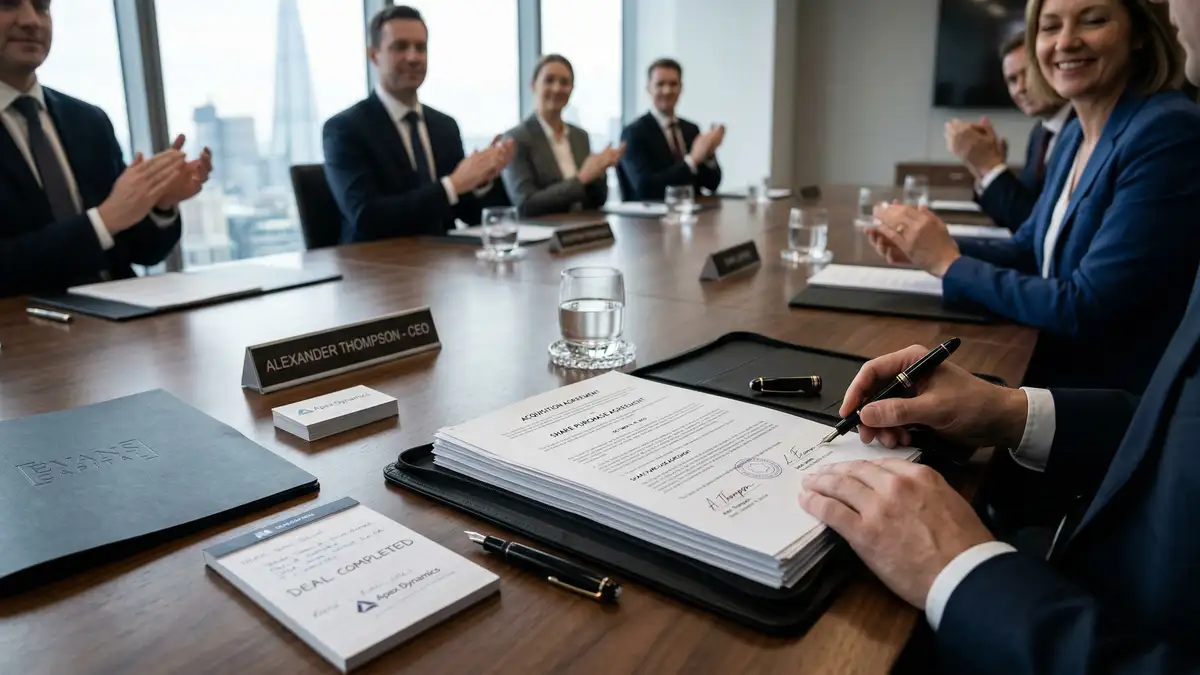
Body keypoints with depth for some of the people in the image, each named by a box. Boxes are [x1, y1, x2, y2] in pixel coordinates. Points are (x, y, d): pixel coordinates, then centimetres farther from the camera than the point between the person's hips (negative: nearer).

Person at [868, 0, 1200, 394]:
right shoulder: (1077, 133, 7)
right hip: (1055, 370, 7)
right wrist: (929, 250, -5)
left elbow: (1087, 310, -24)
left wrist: (948, 263, -15)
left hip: (1120, 401, -7)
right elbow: (1029, 252, 13)